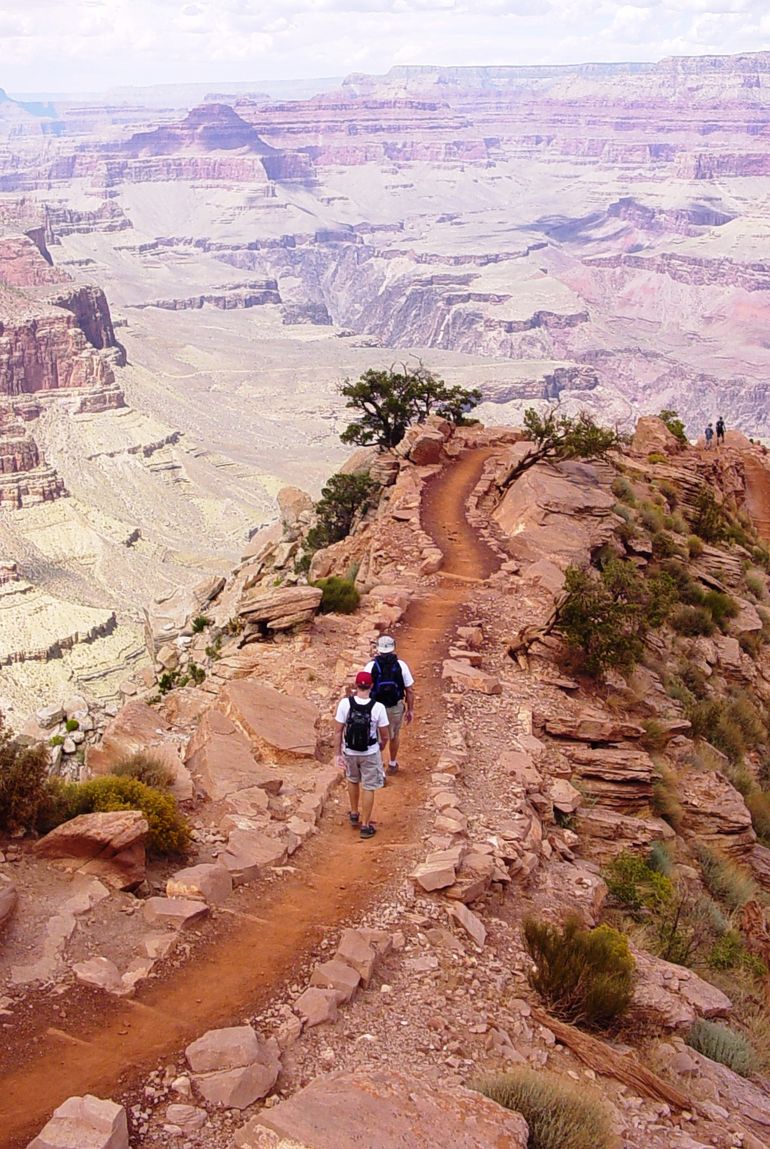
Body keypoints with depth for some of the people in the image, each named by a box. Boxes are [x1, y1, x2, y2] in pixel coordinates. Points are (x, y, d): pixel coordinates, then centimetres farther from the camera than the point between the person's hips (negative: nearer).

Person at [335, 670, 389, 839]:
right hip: (370, 753, -2)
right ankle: (365, 825, 18)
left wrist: (338, 753, -1)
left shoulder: (345, 703, -16)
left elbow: (339, 731, -10)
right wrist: (381, 747, 12)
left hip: (350, 752, 2)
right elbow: (384, 735, -9)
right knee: (368, 787, 12)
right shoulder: (378, 707, -19)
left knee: (353, 781, 28)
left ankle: (354, 814, 42)